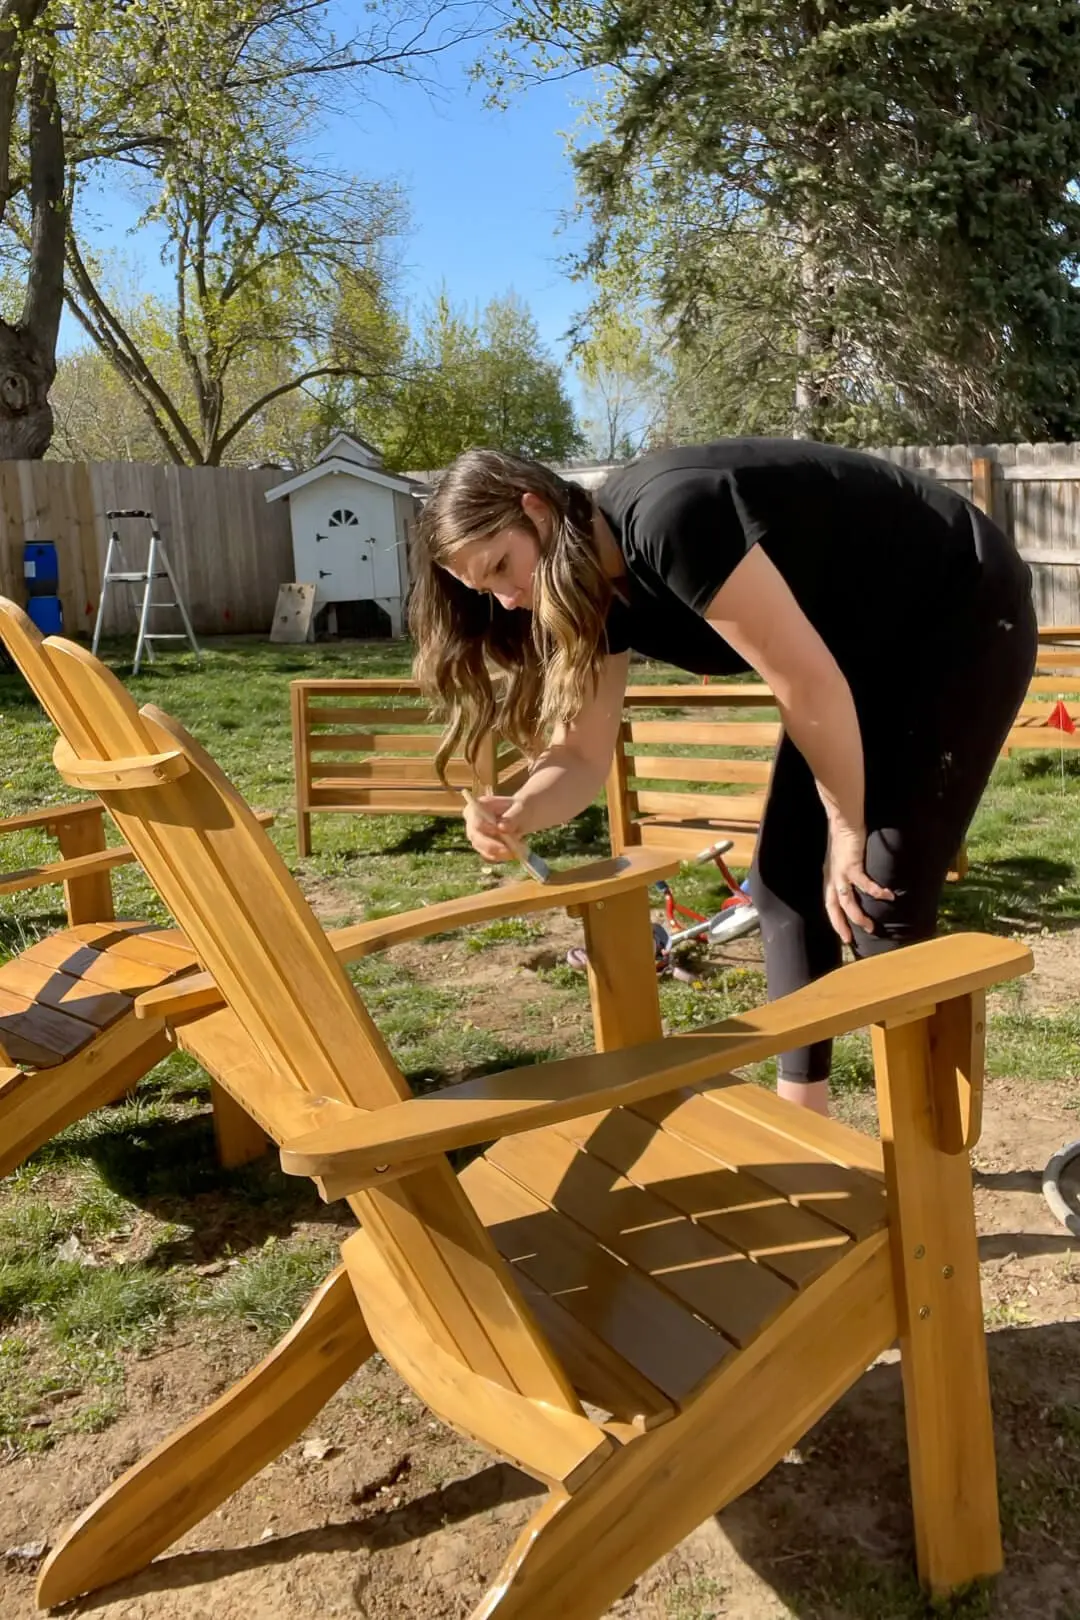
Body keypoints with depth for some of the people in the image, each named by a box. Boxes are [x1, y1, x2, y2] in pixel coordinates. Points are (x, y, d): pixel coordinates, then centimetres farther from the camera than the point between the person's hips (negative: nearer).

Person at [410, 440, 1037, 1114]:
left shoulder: (667, 517, -31)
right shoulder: (599, 589, -4)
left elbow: (810, 685, -29)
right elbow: (582, 756, -6)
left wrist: (847, 831, -17)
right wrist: (518, 813, -27)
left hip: (966, 619, -8)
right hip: (867, 650, 9)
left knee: (881, 899, -11)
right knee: (786, 882, 4)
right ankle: (802, 1121, 16)